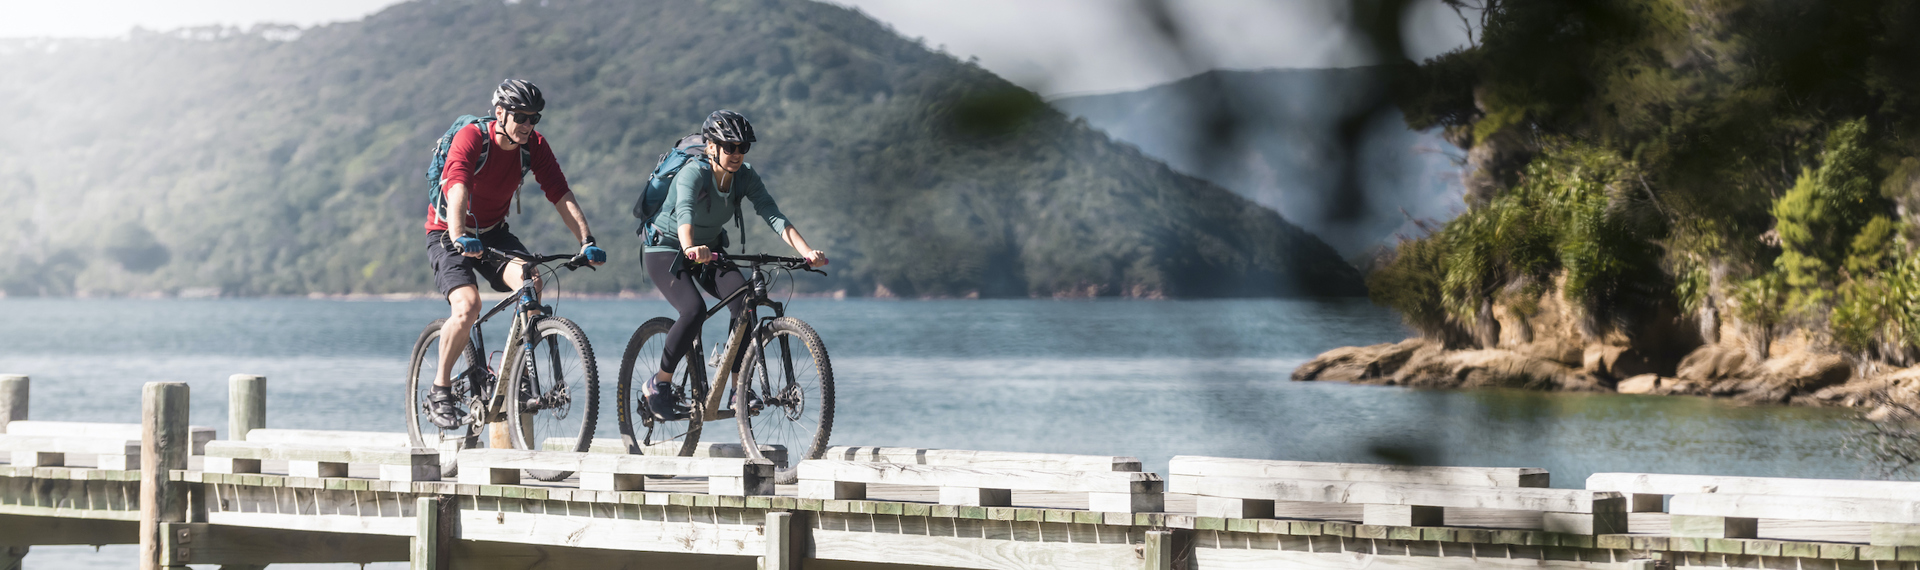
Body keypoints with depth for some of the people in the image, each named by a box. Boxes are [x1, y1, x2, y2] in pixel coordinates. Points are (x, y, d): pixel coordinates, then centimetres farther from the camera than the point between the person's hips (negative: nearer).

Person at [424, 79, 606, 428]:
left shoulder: (534, 146, -9)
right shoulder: (471, 138, -24)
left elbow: (561, 195, -14)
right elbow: (458, 189, -39)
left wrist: (586, 241, -29)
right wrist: (459, 238, -56)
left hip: (493, 232, 4)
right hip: (449, 233, -4)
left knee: (531, 281, -25)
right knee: (467, 307, -28)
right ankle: (440, 388, -8)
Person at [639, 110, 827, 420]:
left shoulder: (745, 177, -12)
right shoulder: (694, 173, -28)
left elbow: (773, 215, -23)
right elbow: (685, 212, -47)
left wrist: (807, 252, -38)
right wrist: (690, 249, -68)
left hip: (709, 249, 5)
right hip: (666, 248, -5)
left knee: (744, 299, -22)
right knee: (694, 310, -29)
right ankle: (658, 386, -11)